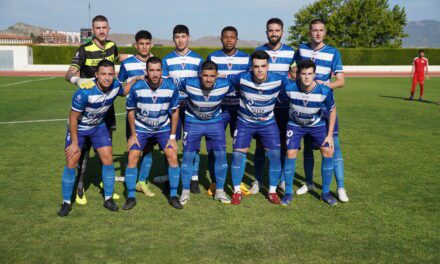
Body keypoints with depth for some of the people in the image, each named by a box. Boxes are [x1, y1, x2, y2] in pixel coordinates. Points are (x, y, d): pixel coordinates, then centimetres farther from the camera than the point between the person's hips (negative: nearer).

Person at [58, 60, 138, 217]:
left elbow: (124, 92, 10)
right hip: (78, 127, -4)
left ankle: (108, 199, 11)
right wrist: (75, 143, -19)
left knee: (108, 159, -3)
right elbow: (73, 117, -23)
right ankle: (66, 202, 7)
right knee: (71, 163, -8)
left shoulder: (115, 86, -19)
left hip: (99, 127, 4)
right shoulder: (85, 92, -35)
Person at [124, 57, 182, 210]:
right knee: (132, 157, -11)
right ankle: (131, 197, 3)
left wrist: (172, 136, -7)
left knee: (172, 156, -11)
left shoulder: (171, 88, -20)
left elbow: (175, 111, -6)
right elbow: (131, 110, -6)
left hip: (163, 128, 1)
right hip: (141, 128, 0)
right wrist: (133, 134, -6)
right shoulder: (137, 88, -22)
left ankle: (173, 196, 4)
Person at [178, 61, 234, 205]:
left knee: (221, 155, -4)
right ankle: (185, 192, 12)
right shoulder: (189, 84, -26)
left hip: (215, 122, 1)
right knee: (188, 155, -4)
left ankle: (219, 191, 12)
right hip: (193, 121, -1)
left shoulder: (225, 85, -23)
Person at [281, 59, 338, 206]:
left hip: (317, 124, 1)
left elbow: (332, 110, -10)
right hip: (295, 124, -1)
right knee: (290, 153, -13)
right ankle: (288, 193, 3)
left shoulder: (325, 91, -27)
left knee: (328, 152, -10)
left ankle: (325, 192, 7)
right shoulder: (289, 88, -28)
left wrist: (330, 135, -10)